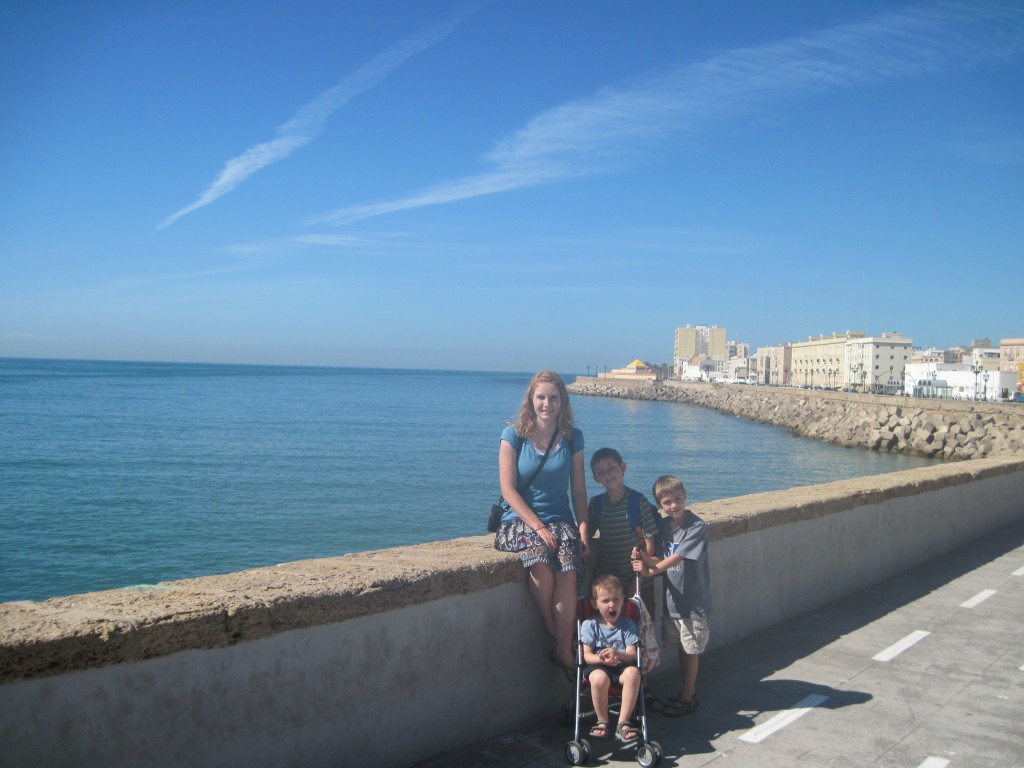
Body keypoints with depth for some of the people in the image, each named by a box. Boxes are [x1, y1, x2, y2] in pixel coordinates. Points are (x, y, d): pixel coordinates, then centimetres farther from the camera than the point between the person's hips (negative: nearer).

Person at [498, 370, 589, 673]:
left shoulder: (572, 437, 6)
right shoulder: (514, 435, -3)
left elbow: (579, 490, 9)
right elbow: (509, 490, -7)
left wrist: (583, 529, -5)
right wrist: (539, 527, -15)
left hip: (560, 520, 2)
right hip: (520, 519, -2)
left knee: (568, 572, -29)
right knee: (540, 563, -34)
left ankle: (564, 651, -18)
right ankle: (561, 642, -16)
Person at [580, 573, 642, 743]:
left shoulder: (628, 624, 5)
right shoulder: (589, 625, 2)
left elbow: (632, 655, -4)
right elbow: (587, 655, -4)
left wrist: (618, 655, -27)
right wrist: (601, 659, -26)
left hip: (622, 667, 1)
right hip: (598, 667, -1)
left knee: (633, 672, -34)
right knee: (599, 677, -37)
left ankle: (623, 723, -23)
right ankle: (602, 722, -12)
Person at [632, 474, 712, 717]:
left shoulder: (697, 527, -17)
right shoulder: (662, 525, 3)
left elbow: (677, 558, -20)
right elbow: (662, 560, 1)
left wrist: (651, 569, -17)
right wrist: (645, 559, -19)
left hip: (694, 601, -6)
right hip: (672, 599, 6)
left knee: (691, 650, 7)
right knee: (681, 648, 17)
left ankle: (687, 698, 19)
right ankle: (688, 691, 32)